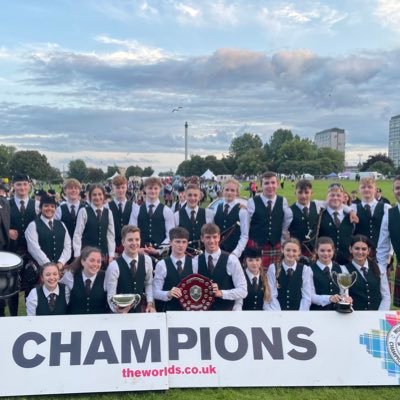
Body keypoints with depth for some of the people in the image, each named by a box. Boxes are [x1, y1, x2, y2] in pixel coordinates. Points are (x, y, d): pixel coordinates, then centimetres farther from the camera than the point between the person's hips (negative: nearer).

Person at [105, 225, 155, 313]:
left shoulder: (147, 260, -1)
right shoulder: (114, 266, -13)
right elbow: (111, 296, -12)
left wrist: (150, 304, 0)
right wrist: (117, 309, -30)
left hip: (141, 310, 2)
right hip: (121, 312, -2)